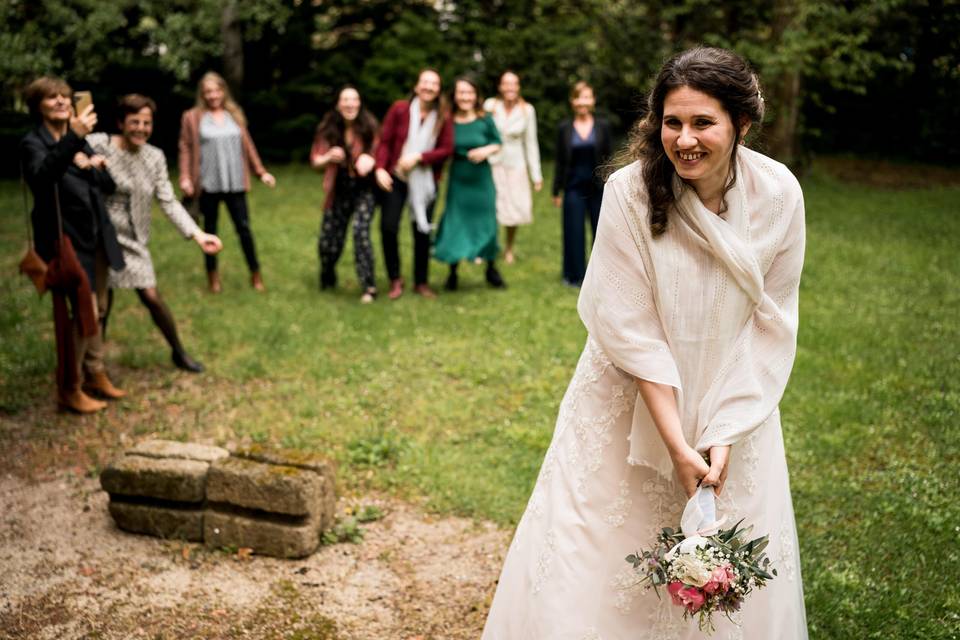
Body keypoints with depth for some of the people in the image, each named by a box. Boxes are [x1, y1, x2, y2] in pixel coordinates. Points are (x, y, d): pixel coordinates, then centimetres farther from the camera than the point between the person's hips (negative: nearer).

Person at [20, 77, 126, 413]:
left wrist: (89, 166, -10)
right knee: (85, 312, -9)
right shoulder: (33, 143, -11)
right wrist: (73, 139, -45)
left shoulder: (80, 140, 11)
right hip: (65, 239, -7)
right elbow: (42, 176, -34)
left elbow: (109, 184, 11)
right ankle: (69, 389, 4)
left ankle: (95, 374, 31)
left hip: (95, 237, 7)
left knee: (97, 309, 15)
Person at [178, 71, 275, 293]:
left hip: (235, 183, 2)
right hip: (208, 184, -2)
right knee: (210, 230, 9)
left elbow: (247, 146, 12)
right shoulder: (192, 117, 0)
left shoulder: (235, 115, 10)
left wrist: (261, 172, 9)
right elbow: (186, 148, -1)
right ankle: (213, 275, 22)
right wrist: (185, 178, -11)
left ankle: (255, 274, 14)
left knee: (244, 228, 2)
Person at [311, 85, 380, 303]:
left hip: (364, 189, -3)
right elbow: (315, 161, 1)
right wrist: (329, 157, -22)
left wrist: (371, 160, -28)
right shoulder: (328, 129, -4)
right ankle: (327, 280, 36)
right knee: (328, 240, 6)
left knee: (361, 232, -23)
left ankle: (369, 287, -15)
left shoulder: (369, 127, -10)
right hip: (339, 192, 3)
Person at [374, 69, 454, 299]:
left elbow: (447, 149, -6)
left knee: (422, 231, 6)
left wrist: (418, 157, -17)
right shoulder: (399, 109, -6)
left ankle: (421, 282, 23)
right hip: (396, 178, -1)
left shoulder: (443, 118, -4)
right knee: (388, 227, -8)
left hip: (425, 182, 1)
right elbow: (384, 141, -5)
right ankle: (395, 280, 10)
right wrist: (380, 168, -17)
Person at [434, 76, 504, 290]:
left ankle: (491, 270, 27)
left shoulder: (485, 120, -6)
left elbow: (497, 143, 4)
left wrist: (486, 150, -14)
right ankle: (452, 273, 19)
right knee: (455, 224, 3)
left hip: (482, 179, 1)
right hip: (458, 180, -1)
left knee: (486, 223, 8)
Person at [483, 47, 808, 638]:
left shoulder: (778, 194, -14)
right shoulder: (630, 192, -21)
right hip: (633, 400, -2)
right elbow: (632, 330, -19)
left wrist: (726, 434, -13)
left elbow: (771, 323, -7)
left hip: (734, 396, 2)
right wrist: (676, 444, -19)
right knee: (596, 564, 6)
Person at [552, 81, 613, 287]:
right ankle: (575, 275, 18)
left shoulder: (602, 126, 1)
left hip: (598, 188, 0)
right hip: (574, 188, 0)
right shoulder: (564, 128, 1)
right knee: (574, 231, 5)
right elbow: (560, 162, 4)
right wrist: (556, 191, 3)